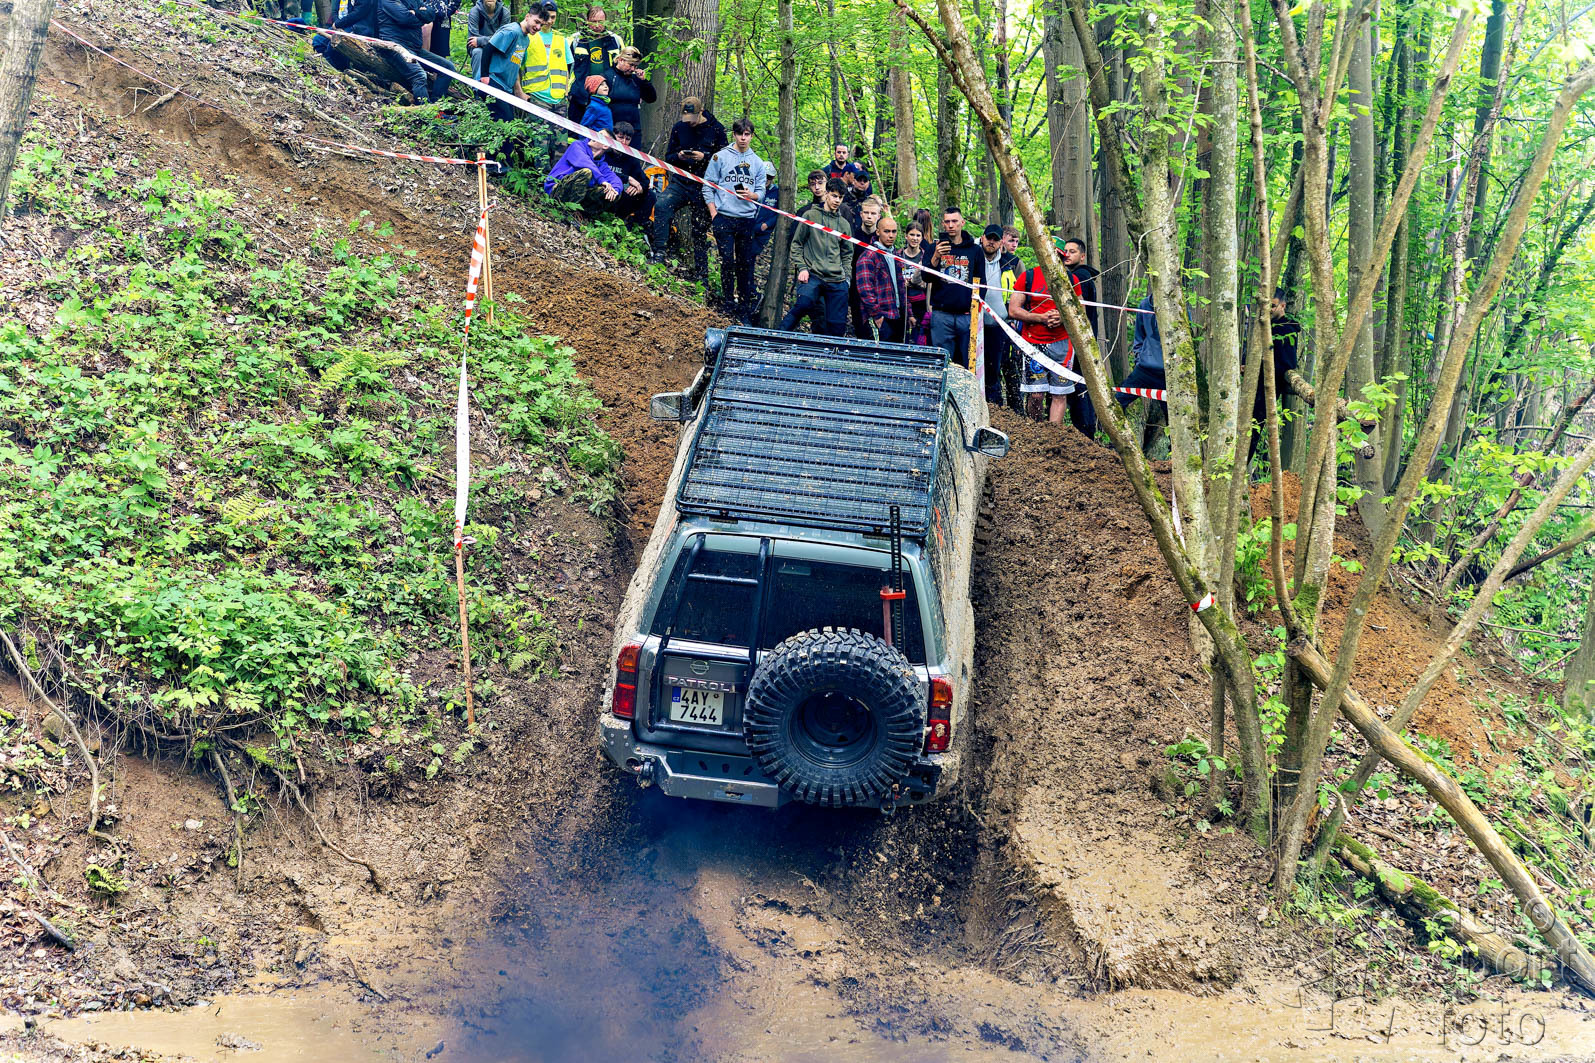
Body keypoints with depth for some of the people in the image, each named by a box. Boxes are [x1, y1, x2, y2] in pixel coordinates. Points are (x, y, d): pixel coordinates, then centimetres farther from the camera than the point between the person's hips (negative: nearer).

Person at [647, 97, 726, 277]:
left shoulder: (716, 129, -1)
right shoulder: (678, 128, 6)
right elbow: (668, 156, 12)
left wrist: (704, 157, -17)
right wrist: (679, 156, -11)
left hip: (703, 186, -2)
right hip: (680, 182, 2)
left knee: (700, 230, 3)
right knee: (661, 206, -27)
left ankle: (701, 274, 13)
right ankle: (659, 253, -27)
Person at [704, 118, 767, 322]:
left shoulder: (757, 162, 11)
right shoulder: (721, 156, 3)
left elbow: (761, 190, 12)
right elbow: (708, 186, 3)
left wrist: (751, 195, -12)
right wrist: (713, 213, -5)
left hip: (747, 219, 2)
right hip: (724, 218, -2)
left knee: (746, 264, 3)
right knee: (727, 262, -5)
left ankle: (745, 306, 9)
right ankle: (728, 303, 3)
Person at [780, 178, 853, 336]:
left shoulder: (843, 224, 18)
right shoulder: (810, 215, 7)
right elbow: (796, 244, 7)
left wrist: (847, 277, 13)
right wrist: (801, 268, -5)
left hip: (837, 281, 4)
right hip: (813, 275, -4)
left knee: (838, 326, -5)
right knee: (804, 303, -34)